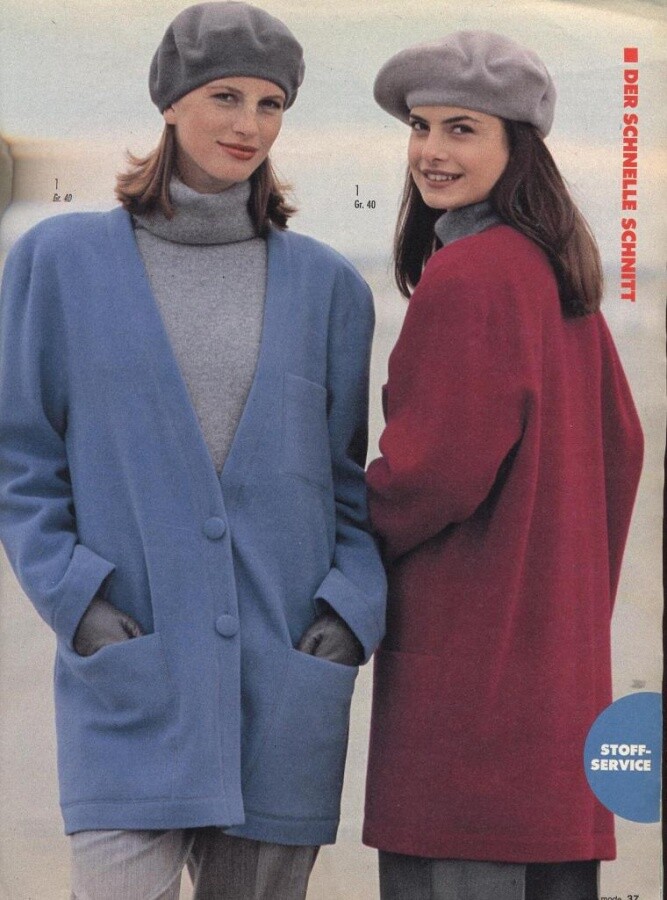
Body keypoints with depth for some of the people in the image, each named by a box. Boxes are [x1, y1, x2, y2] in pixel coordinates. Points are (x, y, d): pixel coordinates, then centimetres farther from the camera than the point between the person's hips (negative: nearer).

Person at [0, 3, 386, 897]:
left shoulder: (325, 284, 8)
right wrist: (76, 602, -8)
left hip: (284, 677, 2)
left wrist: (353, 610, -4)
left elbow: (353, 479, 12)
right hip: (131, 677, -2)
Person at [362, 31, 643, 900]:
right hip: (557, 651, 10)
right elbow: (618, 446, 18)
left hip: (471, 655, -10)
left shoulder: (466, 276, -15)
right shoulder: (555, 271, 13)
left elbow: (437, 470, -18)